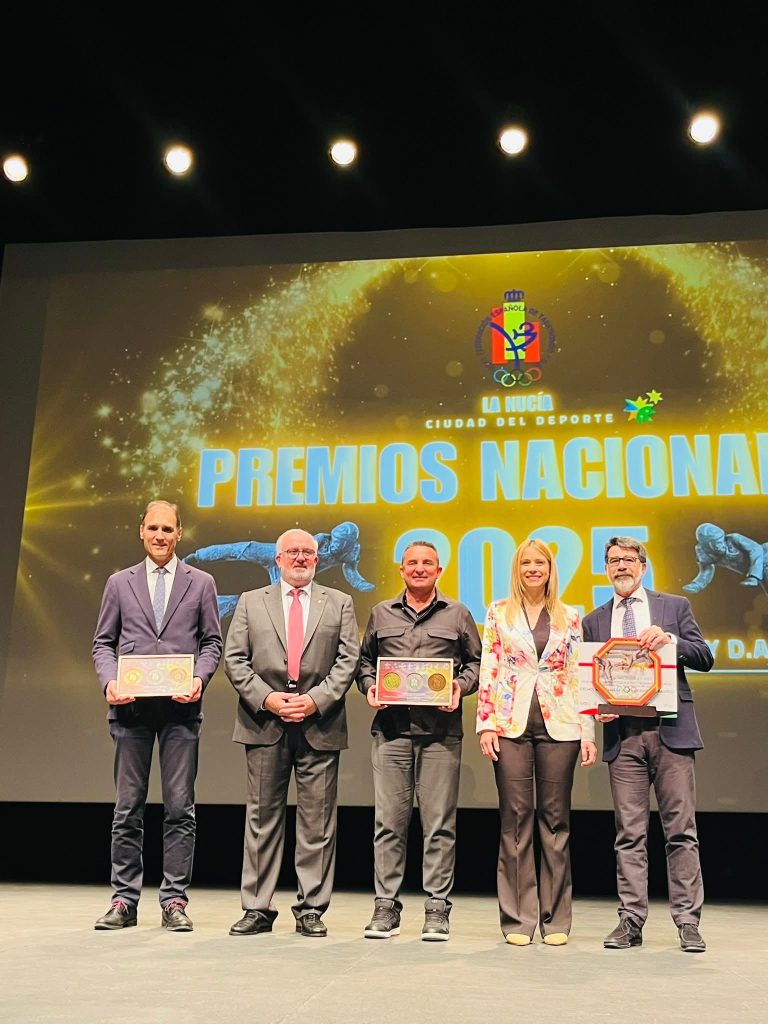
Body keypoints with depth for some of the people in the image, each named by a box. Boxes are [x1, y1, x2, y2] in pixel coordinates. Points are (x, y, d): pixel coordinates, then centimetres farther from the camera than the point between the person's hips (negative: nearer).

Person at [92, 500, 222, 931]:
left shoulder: (201, 583, 8)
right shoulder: (120, 583, 12)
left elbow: (213, 641, 7)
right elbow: (103, 642, 11)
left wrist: (199, 679, -10)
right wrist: (109, 680, -7)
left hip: (180, 706, -1)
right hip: (131, 706, 1)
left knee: (180, 807, 2)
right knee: (128, 808, 7)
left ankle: (175, 900, 11)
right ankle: (125, 900, 16)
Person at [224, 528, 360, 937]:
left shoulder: (339, 604, 11)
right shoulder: (251, 602, 12)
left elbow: (348, 660, 3)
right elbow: (235, 659, 4)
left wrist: (316, 699, -11)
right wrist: (266, 698, -9)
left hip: (320, 725, 0)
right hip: (264, 724, 1)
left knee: (317, 822, 3)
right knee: (262, 817, 6)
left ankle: (311, 908, 14)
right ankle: (257, 908, 15)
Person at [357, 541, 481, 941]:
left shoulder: (457, 614, 11)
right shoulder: (382, 614, 15)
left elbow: (475, 662, 12)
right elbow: (365, 660, 19)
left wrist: (461, 685, -6)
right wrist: (369, 686, 1)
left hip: (441, 731, -1)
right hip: (391, 729, 1)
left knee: (440, 823, 1)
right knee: (389, 821, 3)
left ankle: (437, 907, 10)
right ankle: (386, 905, 12)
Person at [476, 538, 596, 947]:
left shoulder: (569, 617, 10)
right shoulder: (498, 613, 7)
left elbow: (579, 677, 8)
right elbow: (488, 670, 3)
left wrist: (588, 733, 2)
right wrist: (485, 724, -5)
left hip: (558, 726, 1)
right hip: (511, 725, -1)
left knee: (556, 818, 5)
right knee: (516, 818, 1)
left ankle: (555, 919, 15)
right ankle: (518, 918, 10)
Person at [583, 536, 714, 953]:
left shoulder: (674, 606, 10)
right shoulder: (594, 621, 15)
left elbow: (705, 658, 4)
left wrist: (670, 640, -13)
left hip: (670, 730, -1)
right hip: (622, 733, 2)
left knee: (681, 829, 1)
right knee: (629, 834, 4)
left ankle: (688, 922, 9)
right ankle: (631, 919, 11)